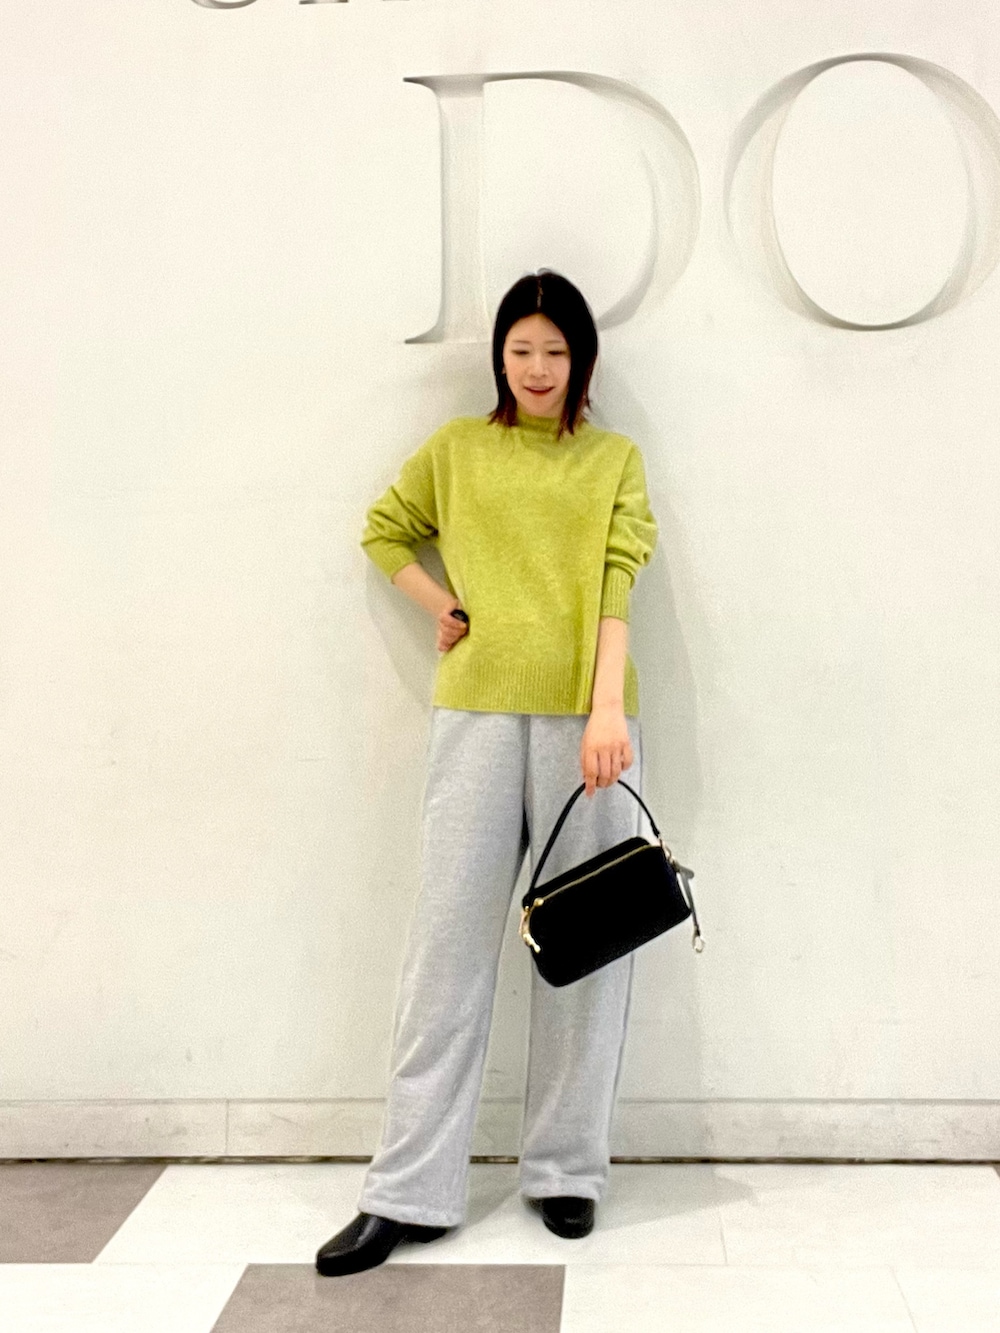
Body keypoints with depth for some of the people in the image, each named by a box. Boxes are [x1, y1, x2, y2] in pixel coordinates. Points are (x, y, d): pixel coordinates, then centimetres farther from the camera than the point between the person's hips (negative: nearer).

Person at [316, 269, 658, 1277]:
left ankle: (567, 1170, 18)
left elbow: (617, 583, -3)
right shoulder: (457, 449, 13)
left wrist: (607, 710, -16)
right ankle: (409, 1191, 7)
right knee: (449, 940, 0)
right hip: (478, 713, 0)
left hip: (585, 717, 0)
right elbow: (382, 532, 24)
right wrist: (445, 608, 7)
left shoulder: (614, 459, 10)